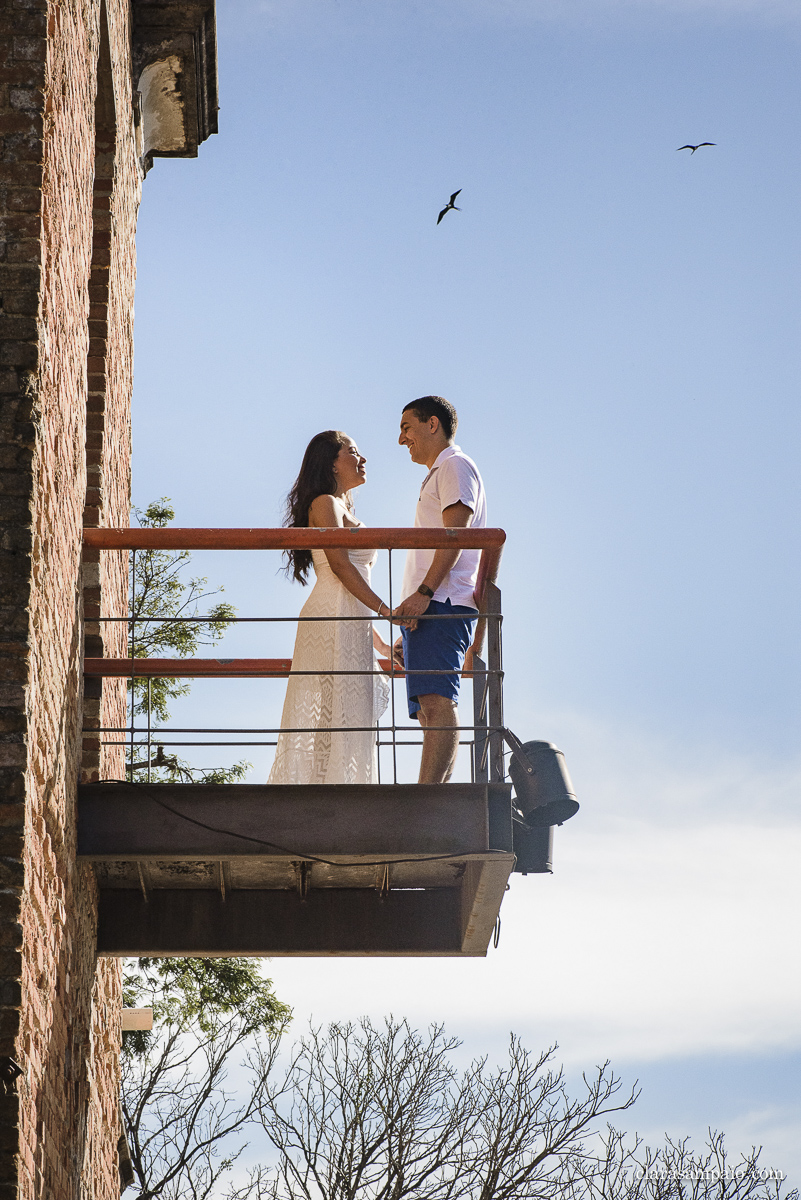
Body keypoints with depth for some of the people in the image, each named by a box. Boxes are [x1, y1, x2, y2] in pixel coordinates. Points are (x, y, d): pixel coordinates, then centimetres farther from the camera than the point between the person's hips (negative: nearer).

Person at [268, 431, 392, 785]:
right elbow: (339, 563, -13)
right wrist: (386, 611, -18)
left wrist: (379, 643, 23)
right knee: (337, 713, -16)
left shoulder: (342, 509, 29)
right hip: (333, 618, -9)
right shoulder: (325, 503, 0)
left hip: (350, 623, 9)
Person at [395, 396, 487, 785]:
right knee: (430, 709, 2)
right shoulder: (438, 475, 31)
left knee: (437, 702, -21)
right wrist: (408, 634, 25)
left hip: (442, 605, -11)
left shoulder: (455, 465, 2)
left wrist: (425, 592, -24)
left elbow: (456, 532, -12)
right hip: (426, 609, 11)